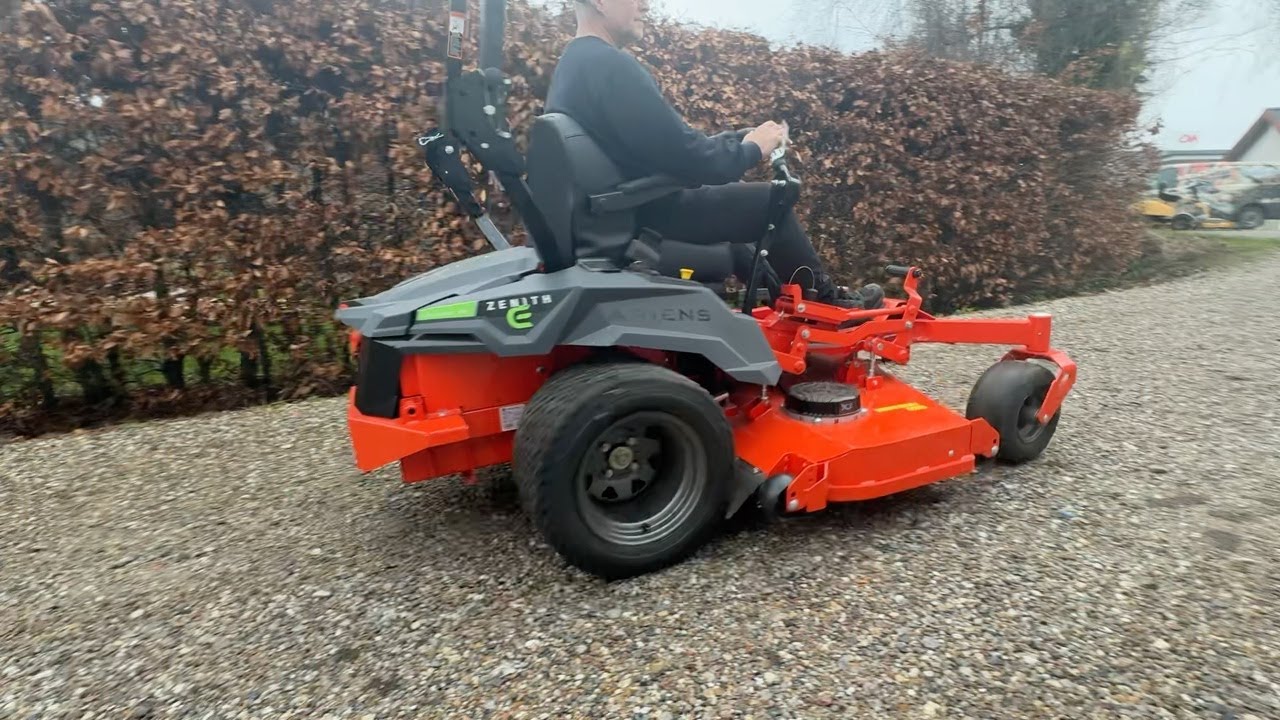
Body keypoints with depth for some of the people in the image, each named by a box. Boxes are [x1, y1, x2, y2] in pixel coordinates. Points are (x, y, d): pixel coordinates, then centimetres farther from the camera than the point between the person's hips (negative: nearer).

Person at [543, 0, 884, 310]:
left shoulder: (572, 63, 12)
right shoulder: (610, 66, -21)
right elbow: (685, 154, -24)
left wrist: (739, 141, 9)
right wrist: (751, 149, -6)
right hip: (643, 215, -10)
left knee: (738, 196, 22)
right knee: (769, 202, -2)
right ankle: (825, 300, 18)